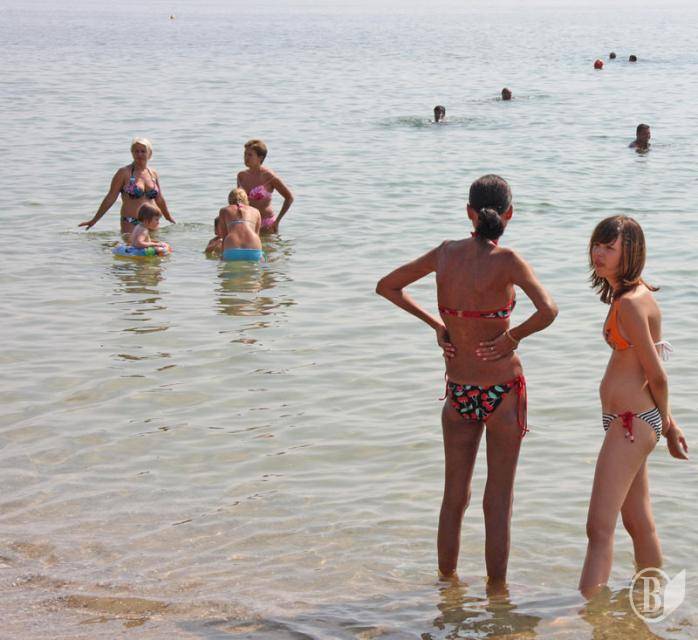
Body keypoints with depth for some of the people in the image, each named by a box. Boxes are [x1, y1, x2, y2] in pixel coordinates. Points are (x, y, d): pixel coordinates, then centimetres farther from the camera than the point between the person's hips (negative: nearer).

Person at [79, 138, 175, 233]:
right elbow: (110, 198, -1)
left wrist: (171, 220, 30)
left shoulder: (153, 174, 11)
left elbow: (160, 200, 22)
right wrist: (94, 220, -2)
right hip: (130, 224, -4)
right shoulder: (124, 173, -2)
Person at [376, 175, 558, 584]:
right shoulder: (507, 261, -15)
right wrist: (513, 337, -13)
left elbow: (387, 286, 10)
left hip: (458, 393, 4)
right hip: (503, 390, -4)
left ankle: (447, 582, 29)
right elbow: (548, 311, -30)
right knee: (499, 502, 8)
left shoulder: (446, 253, -2)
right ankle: (496, 590, 16)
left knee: (454, 497, 18)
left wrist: (435, 324, 7)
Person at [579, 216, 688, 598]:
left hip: (632, 423, -10)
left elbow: (657, 376, -15)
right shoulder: (631, 294, 11)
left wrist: (665, 426, 1)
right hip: (630, 422, 10)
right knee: (639, 524, 20)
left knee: (599, 528, -13)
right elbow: (654, 374, 16)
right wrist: (668, 424, 17)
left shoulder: (630, 303, -20)